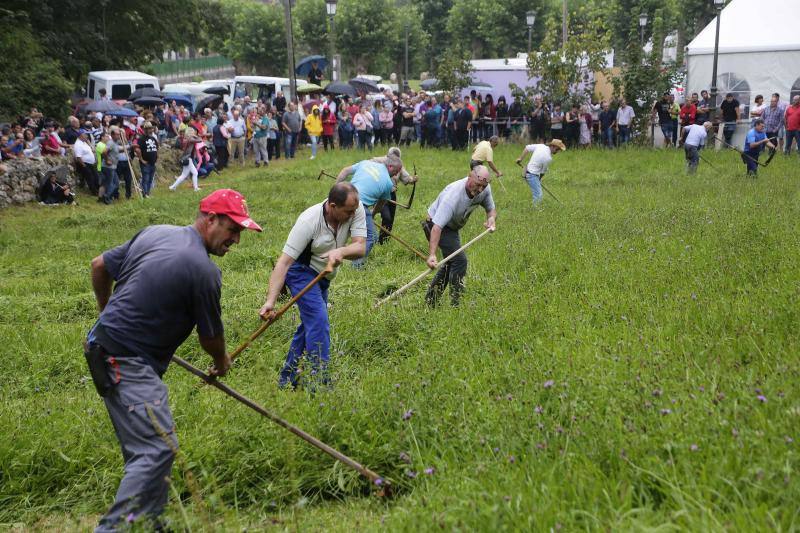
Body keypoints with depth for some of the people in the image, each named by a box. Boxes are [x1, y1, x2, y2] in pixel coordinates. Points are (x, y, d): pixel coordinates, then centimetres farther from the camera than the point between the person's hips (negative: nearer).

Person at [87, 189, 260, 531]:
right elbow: (210, 336, -2)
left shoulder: (154, 232, 8)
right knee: (157, 448, -12)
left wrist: (108, 311, 33)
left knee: (144, 442, 15)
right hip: (128, 362, -10)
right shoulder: (204, 270, -16)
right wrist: (221, 363, 20)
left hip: (103, 345, 10)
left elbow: (99, 265, 17)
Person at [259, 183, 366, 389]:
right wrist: (271, 300, -42)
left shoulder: (356, 209, -19)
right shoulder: (308, 222, -32)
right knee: (319, 321, -21)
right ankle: (320, 383, -18)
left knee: (311, 324, 13)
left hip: (323, 275, 7)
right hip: (301, 271, -7)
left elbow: (360, 248, -24)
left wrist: (340, 251, -47)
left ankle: (287, 380, 25)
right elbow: (284, 262, -33)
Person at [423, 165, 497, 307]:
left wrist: (491, 218, -27)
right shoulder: (453, 196, -39)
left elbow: (491, 209, -1)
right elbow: (437, 227, -44)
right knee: (459, 260, -19)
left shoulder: (485, 189, -17)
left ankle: (431, 301, 29)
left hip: (452, 227, 9)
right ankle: (455, 304, -11)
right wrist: (432, 255, -53)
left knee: (451, 263, 17)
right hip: (436, 225, -9)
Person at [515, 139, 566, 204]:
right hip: (533, 175, -10)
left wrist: (520, 158, 14)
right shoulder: (548, 158, -21)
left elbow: (527, 148, 6)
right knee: (538, 196, -9)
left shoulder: (540, 146, -2)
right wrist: (540, 179, 13)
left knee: (538, 195, 15)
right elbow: (543, 172, -5)